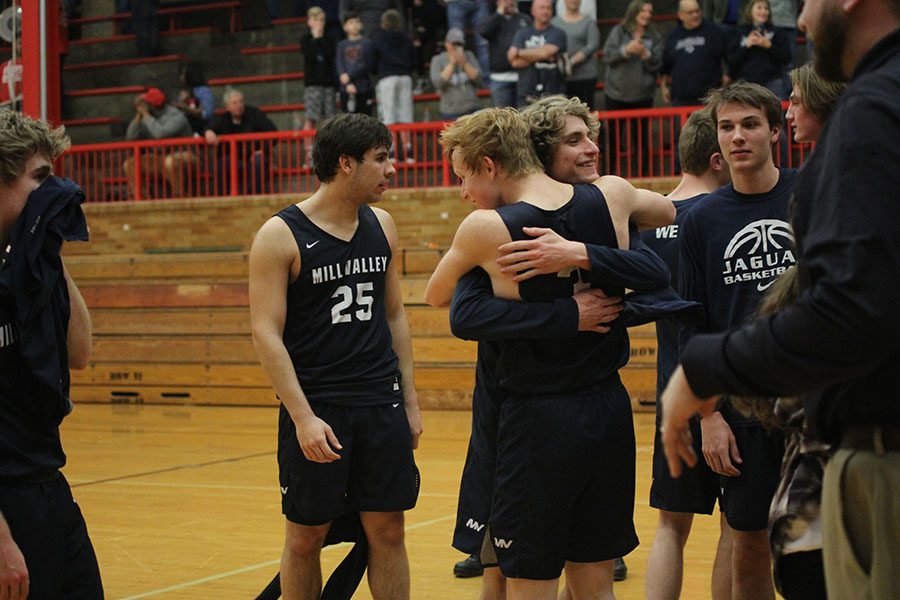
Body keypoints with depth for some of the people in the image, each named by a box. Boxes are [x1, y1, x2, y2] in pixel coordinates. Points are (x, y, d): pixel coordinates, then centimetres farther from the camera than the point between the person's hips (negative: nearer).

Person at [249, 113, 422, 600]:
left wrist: (409, 400, 12)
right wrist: (303, 417, -19)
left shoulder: (381, 226, 8)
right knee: (305, 537, 5)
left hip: (382, 405, 5)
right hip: (316, 408, -4)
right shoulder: (280, 235, -9)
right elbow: (266, 333, -12)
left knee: (388, 530, 6)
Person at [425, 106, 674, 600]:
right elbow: (668, 211, 23)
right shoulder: (612, 195, 0)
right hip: (609, 409, 6)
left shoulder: (485, 229, -13)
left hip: (538, 419, -5)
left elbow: (436, 297, 6)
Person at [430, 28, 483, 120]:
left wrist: (465, 63, -7)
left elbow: (479, 80, 2)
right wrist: (451, 64, -9)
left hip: (472, 109, 2)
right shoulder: (438, 60, 6)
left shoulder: (469, 56, 12)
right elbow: (437, 83, -10)